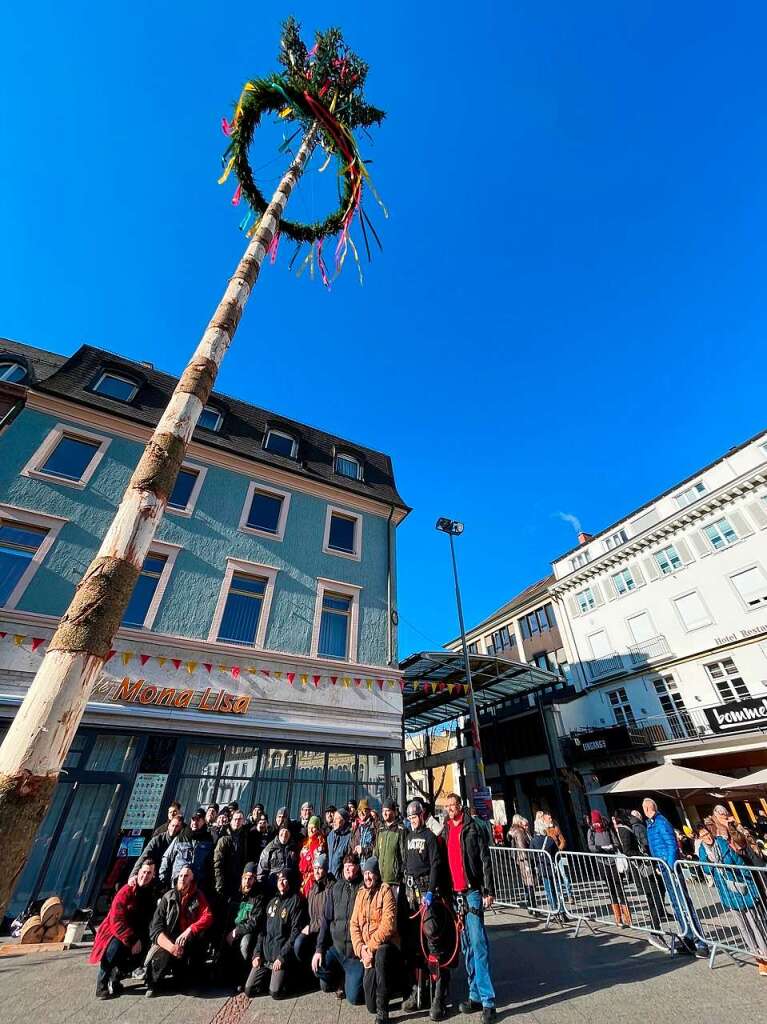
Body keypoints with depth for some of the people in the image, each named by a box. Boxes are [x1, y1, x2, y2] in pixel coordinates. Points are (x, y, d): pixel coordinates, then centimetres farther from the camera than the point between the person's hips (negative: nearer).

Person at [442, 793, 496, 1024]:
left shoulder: (473, 828, -6)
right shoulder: (445, 831, 9)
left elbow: (485, 860, -8)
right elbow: (443, 863, 14)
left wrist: (488, 891, -11)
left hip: (472, 891, -5)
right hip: (454, 893, 5)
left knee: (478, 943, -7)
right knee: (466, 945, 13)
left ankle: (487, 1000, 2)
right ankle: (476, 995, 25)